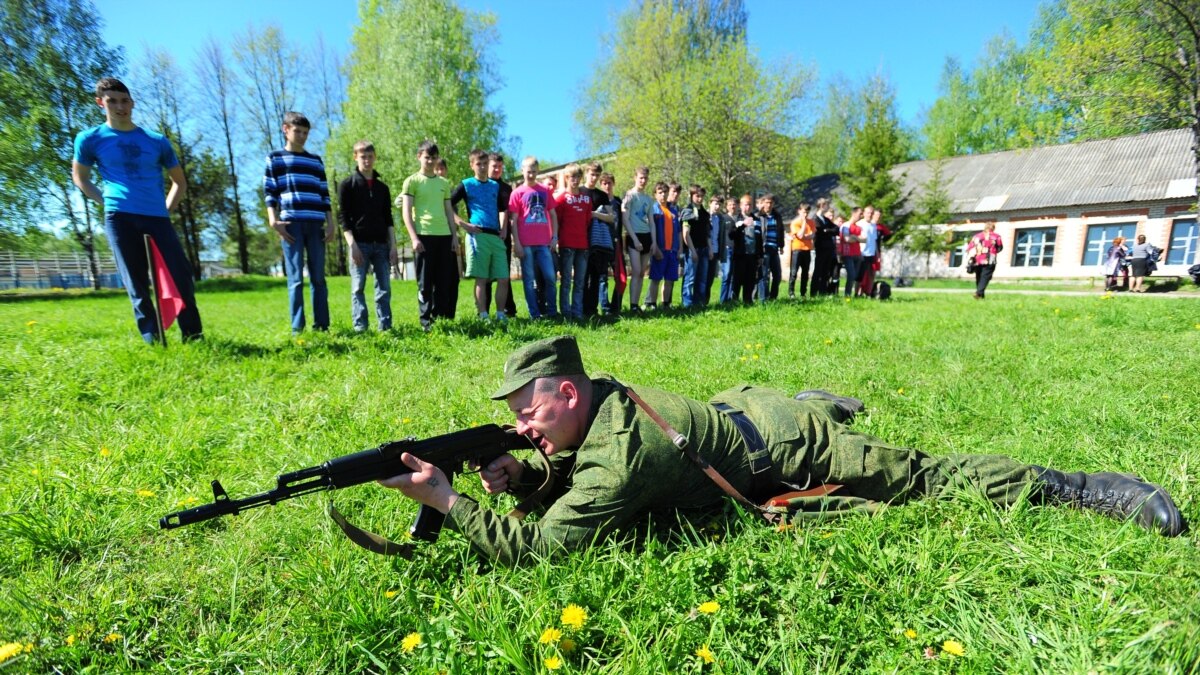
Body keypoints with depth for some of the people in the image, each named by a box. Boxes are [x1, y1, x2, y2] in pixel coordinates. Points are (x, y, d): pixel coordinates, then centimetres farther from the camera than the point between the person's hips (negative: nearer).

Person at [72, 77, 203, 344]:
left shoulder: (157, 141, 12)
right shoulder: (90, 138, 9)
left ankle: (194, 338, -2)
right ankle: (152, 341, 4)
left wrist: (166, 208, 8)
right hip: (120, 218, -1)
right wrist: (107, 201, 5)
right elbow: (80, 177, 20)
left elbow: (179, 181, 21)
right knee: (137, 285, 0)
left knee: (182, 277, -8)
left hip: (157, 218, 1)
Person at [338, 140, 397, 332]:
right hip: (359, 244, -3)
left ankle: (386, 326, 6)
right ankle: (360, 327, 1)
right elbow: (343, 217, -2)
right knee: (358, 287, -2)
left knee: (384, 286, 2)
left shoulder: (382, 187, 15)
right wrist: (352, 245, -13)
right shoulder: (347, 185, 3)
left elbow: (388, 219, 13)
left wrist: (393, 246, 4)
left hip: (381, 244, 4)